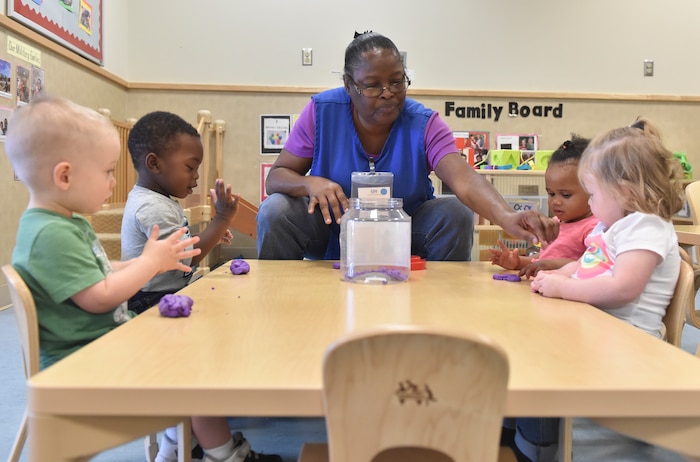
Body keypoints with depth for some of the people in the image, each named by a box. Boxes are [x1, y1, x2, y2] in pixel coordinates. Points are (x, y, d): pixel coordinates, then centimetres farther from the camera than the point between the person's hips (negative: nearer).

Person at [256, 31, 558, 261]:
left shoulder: (424, 124, -17)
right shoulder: (322, 112, -14)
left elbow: (465, 180, -33)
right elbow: (276, 177, -11)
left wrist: (507, 217, -54)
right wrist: (311, 183, -35)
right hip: (333, 229, 0)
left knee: (457, 214, -25)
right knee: (275, 211, -25)